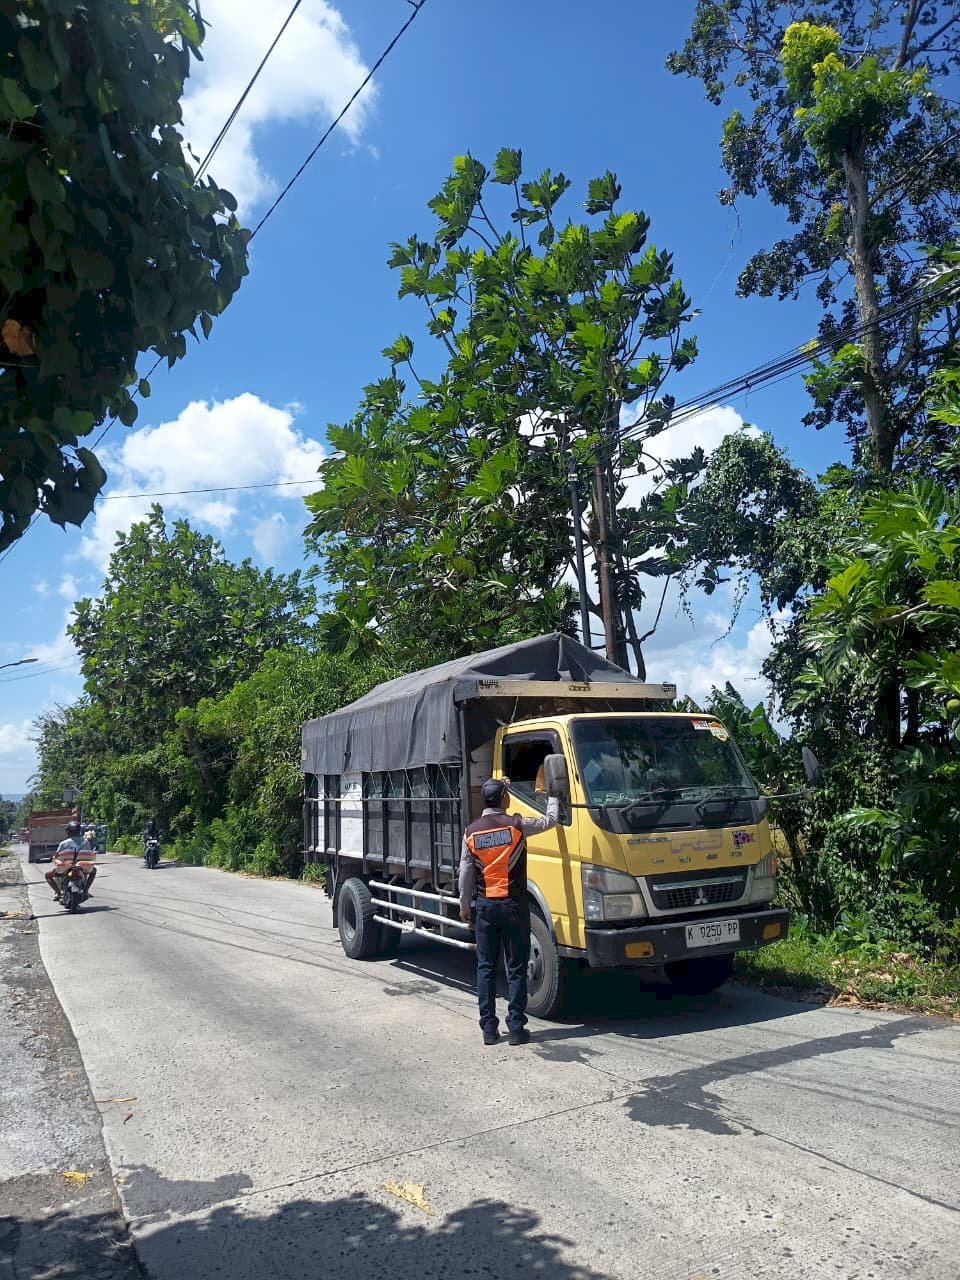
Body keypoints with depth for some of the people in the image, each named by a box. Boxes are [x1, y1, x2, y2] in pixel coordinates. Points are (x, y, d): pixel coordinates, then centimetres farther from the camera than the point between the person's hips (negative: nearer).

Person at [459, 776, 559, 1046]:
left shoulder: (471, 831, -1)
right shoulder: (516, 825, -9)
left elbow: (465, 874, 2)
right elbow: (550, 820, 6)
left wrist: (464, 906, 12)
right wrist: (553, 795, 23)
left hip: (484, 906, 3)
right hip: (513, 905, -2)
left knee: (485, 968, 10)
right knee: (516, 968, 6)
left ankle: (488, 1029, 12)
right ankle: (516, 1028, 7)